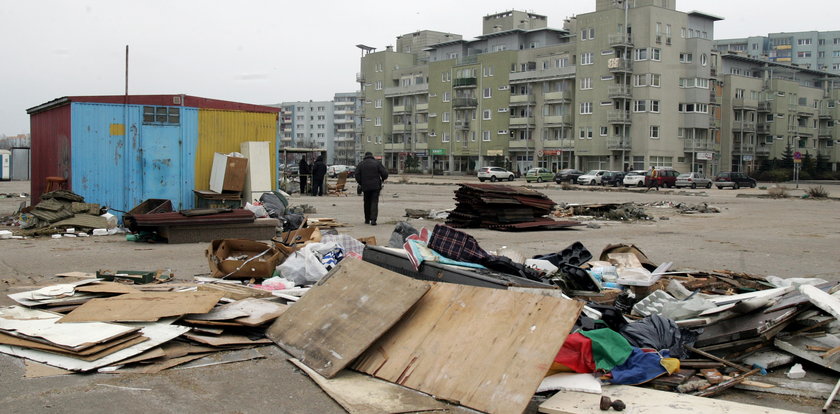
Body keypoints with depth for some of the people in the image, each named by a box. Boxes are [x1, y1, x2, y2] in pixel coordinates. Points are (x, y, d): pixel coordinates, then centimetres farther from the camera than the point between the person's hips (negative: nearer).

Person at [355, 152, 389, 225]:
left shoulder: (360, 164, 6)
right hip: (376, 186, -2)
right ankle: (373, 219, -16)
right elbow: (385, 173, -5)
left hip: (365, 187, 2)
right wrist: (382, 180, 14)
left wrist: (361, 183, 14)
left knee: (367, 203, 15)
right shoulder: (377, 163, 0)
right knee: (374, 202, -3)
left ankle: (367, 219, 20)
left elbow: (357, 176, 0)